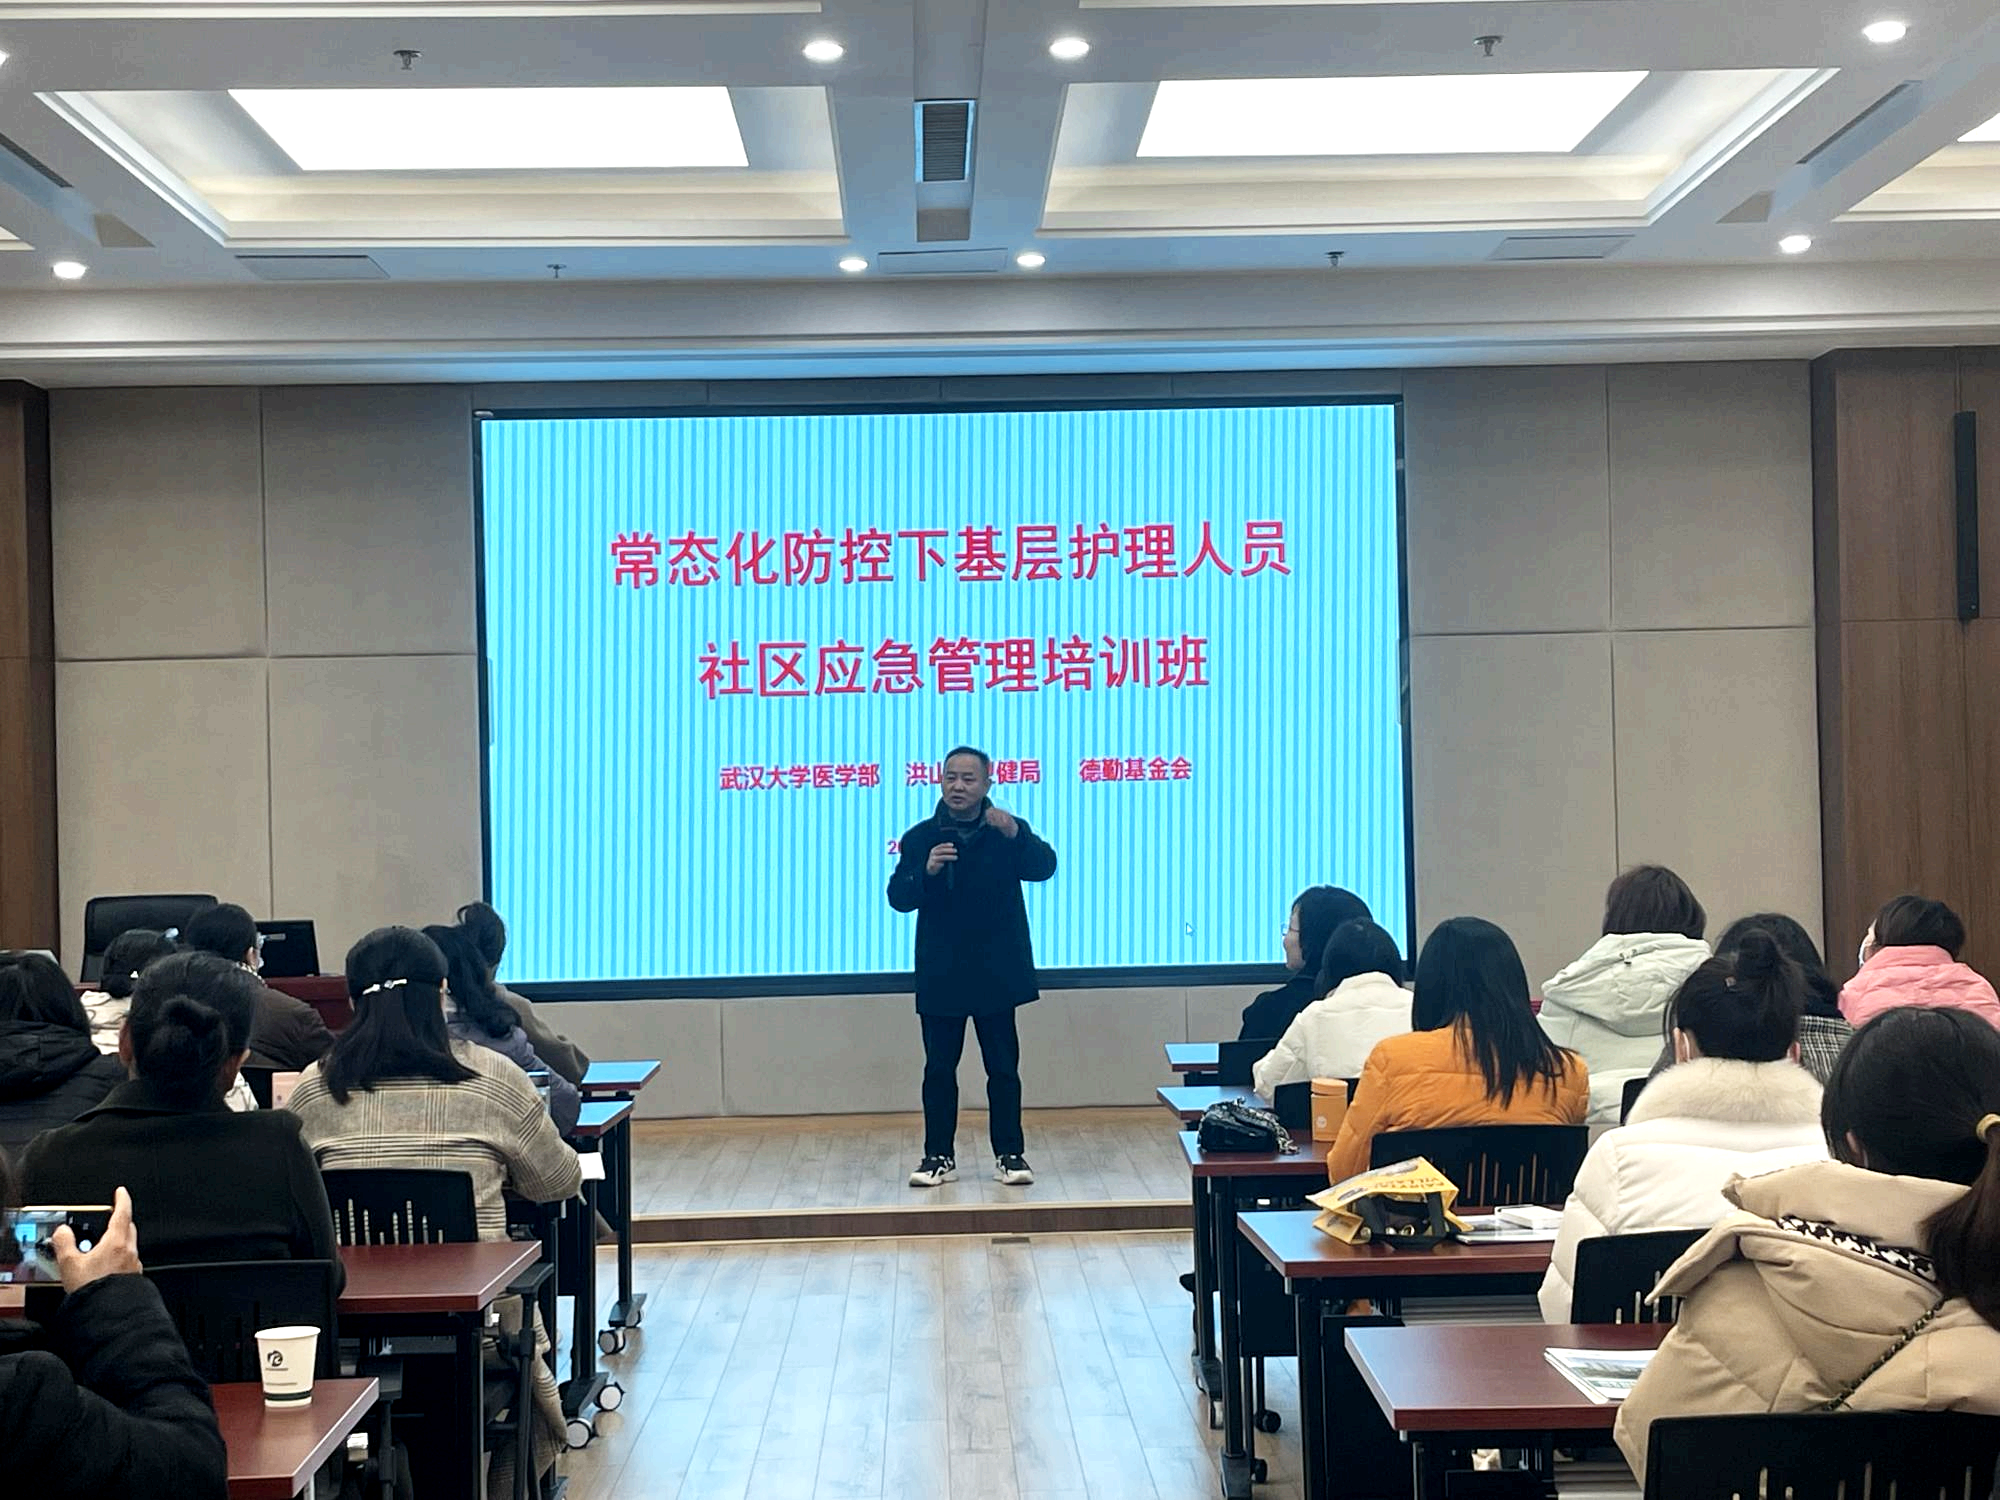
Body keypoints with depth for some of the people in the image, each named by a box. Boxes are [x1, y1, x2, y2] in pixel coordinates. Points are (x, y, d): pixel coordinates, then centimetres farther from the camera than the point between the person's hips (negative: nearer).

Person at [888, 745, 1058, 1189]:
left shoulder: (1009, 832, 0)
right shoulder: (921, 838, 2)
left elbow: (1044, 867, -16)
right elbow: (898, 897, -6)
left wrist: (1015, 835, -34)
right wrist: (925, 872, -26)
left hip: (996, 973, -1)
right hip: (940, 976, 1)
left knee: (1003, 1068, 4)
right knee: (939, 1069, 5)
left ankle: (1010, 1154, 13)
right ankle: (939, 1156, 14)